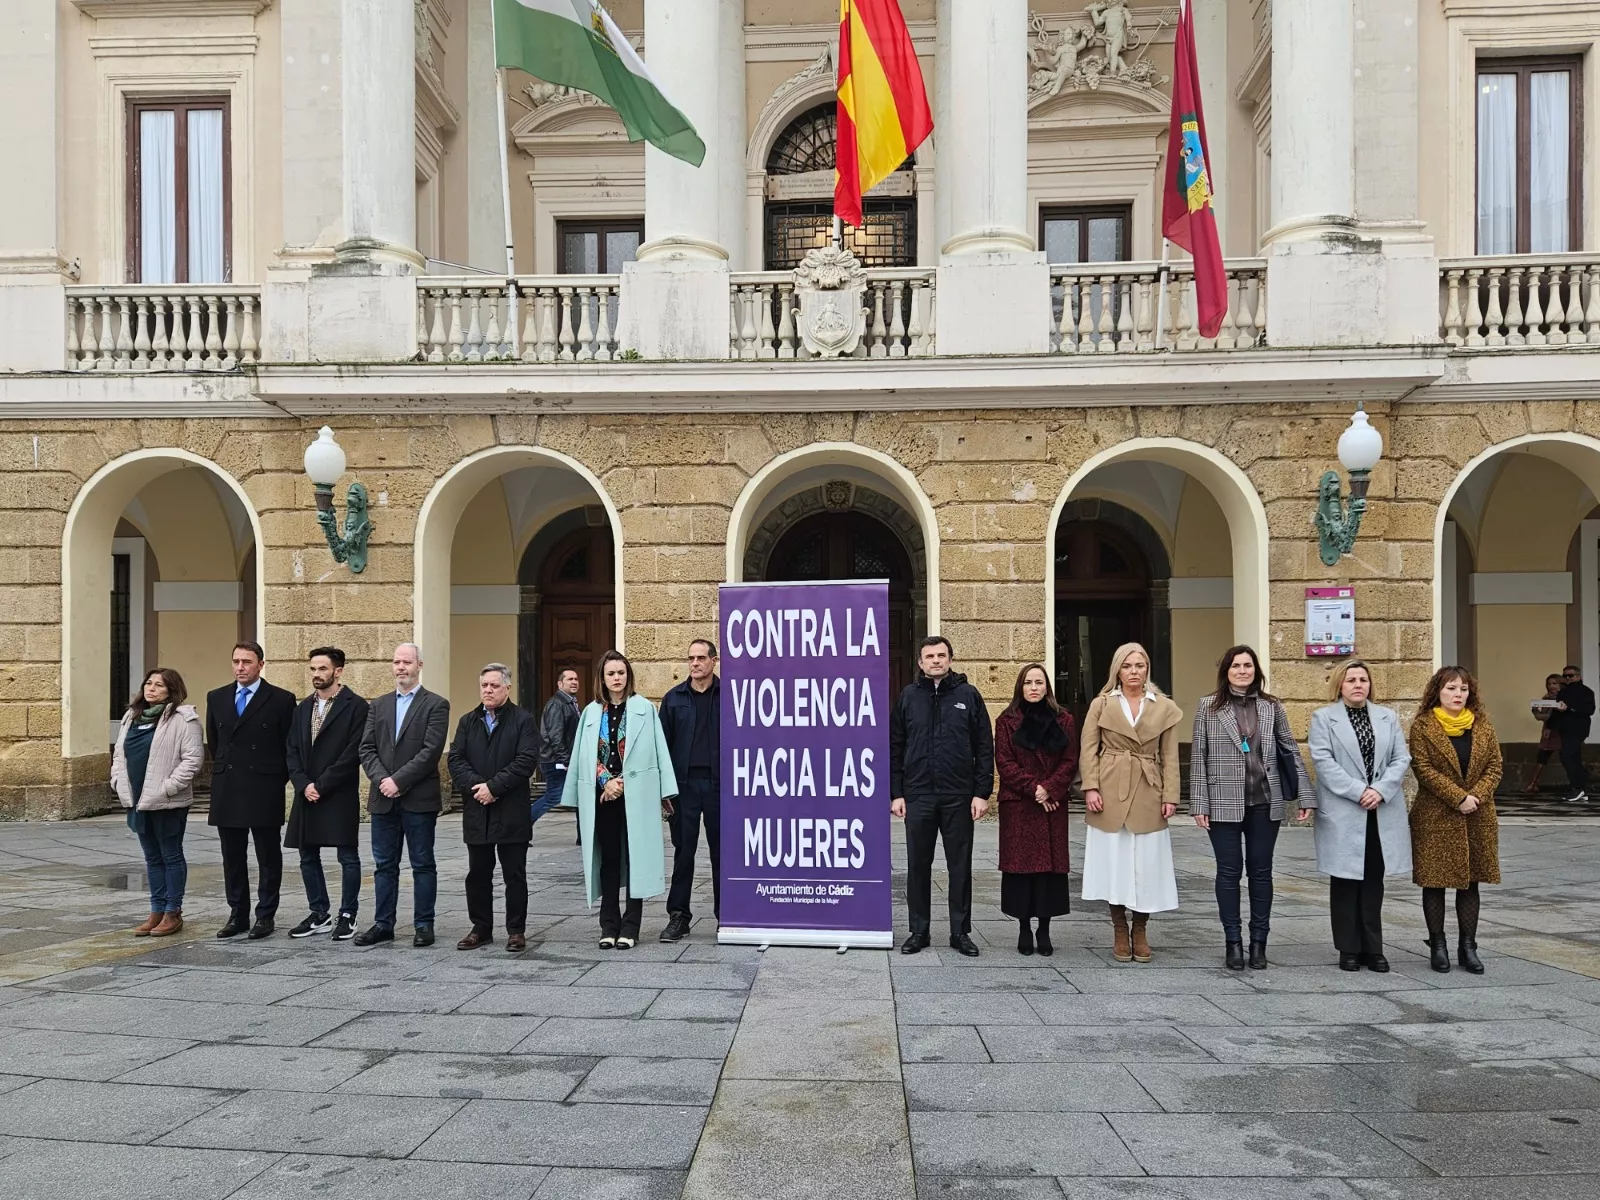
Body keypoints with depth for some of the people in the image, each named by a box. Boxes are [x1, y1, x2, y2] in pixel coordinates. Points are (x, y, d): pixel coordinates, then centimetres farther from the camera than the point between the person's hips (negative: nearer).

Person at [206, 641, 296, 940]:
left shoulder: (281, 700, -4)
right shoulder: (216, 698, 9)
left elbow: (290, 746, 0)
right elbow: (213, 742, 19)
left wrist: (278, 780, 1)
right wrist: (225, 772, 16)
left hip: (264, 791, -4)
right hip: (226, 792, 4)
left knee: (268, 858, 4)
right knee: (232, 857, 11)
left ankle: (265, 916, 12)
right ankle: (237, 915, 20)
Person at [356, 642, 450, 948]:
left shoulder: (436, 705, -3)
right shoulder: (378, 705, 13)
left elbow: (431, 751, -12)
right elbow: (367, 748, 6)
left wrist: (398, 781, -16)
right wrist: (381, 779, -10)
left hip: (419, 799, -4)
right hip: (383, 798, 5)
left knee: (423, 864, 4)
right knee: (384, 865, 11)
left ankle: (424, 925, 11)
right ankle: (383, 924, 19)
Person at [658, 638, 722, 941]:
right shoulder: (674, 698, 7)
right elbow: (663, 744, 8)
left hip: (719, 783, -1)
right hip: (684, 783, 2)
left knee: (721, 850, 7)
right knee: (683, 851, 6)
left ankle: (725, 914, 18)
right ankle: (678, 915, 14)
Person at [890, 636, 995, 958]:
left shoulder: (968, 695, 2)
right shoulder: (908, 696, 6)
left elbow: (984, 748, 1)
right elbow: (895, 749, 7)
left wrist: (982, 792, -5)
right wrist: (896, 793, 1)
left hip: (959, 797, -1)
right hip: (917, 796, 1)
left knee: (960, 866, 7)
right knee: (918, 866, 8)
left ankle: (960, 932, 18)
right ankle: (919, 931, 19)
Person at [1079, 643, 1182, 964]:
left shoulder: (1165, 708, 7)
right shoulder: (1101, 704, 5)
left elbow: (1170, 757, 5)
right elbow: (1089, 749, 0)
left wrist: (1170, 796, -3)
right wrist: (1091, 788, -10)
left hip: (1148, 795, 1)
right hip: (1110, 793, -1)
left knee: (1147, 865, 4)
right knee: (1113, 863, 3)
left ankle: (1140, 931, 20)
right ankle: (1120, 932, 16)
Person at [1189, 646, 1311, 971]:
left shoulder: (1272, 706, 5)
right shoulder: (1208, 707, 0)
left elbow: (1291, 751, 7)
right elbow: (1198, 758, 0)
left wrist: (1304, 793, 0)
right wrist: (1199, 804, -5)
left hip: (1265, 802, 2)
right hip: (1224, 803, -1)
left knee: (1261, 871, 8)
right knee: (1229, 871, 4)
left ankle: (1259, 941, 18)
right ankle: (1233, 942, 14)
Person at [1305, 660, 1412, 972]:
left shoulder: (1388, 717, 13)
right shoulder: (1323, 717, 2)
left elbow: (1401, 759, 5)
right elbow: (1323, 761, -8)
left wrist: (1380, 790, -10)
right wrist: (1358, 791, -16)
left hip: (1382, 814, 3)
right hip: (1342, 813, -3)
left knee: (1374, 882, 7)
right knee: (1346, 882, 4)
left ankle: (1373, 949, 15)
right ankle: (1349, 950, 11)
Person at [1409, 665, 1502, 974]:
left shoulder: (1482, 725, 8)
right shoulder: (1422, 726, -4)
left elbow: (1495, 766, 5)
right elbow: (1423, 768, -11)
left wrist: (1476, 796, -11)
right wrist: (1458, 797, -17)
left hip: (1477, 818, 4)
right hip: (1435, 818, -4)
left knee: (1470, 882, 8)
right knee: (1434, 882, 3)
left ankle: (1468, 947, 17)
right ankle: (1437, 946, 13)